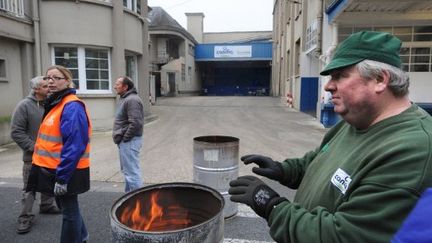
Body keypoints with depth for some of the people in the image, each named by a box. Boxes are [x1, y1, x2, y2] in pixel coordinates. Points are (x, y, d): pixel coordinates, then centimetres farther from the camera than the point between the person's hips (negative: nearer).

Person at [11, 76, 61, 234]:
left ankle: (47, 206, 35)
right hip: (33, 156, -5)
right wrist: (33, 147, -18)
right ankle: (26, 217, 12)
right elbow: (16, 132, -13)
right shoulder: (24, 105, -11)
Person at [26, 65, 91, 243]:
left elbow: (74, 145, -25)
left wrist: (62, 177, -23)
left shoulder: (72, 107, -20)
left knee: (69, 211, 6)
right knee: (66, 207, 23)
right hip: (54, 168, 10)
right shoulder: (56, 103, 11)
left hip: (65, 171, -10)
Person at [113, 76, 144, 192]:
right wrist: (120, 137, 14)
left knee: (131, 171, -5)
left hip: (129, 141, -11)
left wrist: (125, 138, -18)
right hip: (125, 141, 11)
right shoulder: (125, 98, 15)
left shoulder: (132, 100, -18)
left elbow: (135, 123, -27)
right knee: (127, 170, 20)